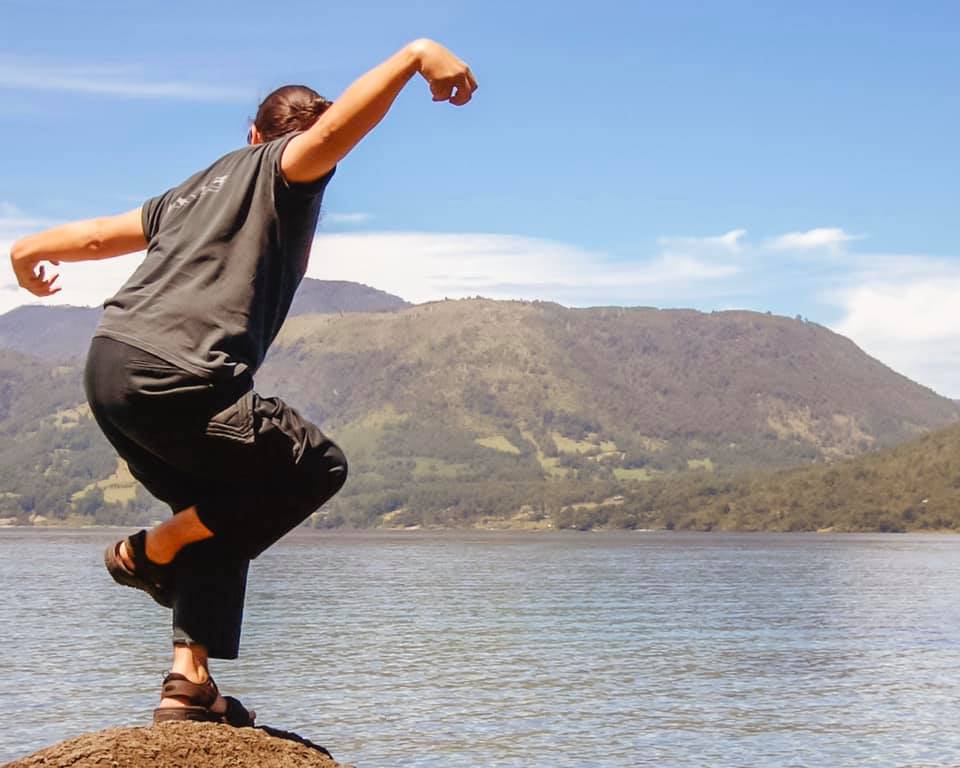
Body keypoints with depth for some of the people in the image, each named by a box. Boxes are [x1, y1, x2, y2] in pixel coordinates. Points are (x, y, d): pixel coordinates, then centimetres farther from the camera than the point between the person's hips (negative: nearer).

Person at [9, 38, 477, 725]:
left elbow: (99, 234, 38)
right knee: (318, 467, 6)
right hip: (175, 380, -9)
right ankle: (153, 551, 9)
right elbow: (335, 129, -16)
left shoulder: (199, 188, 29)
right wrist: (416, 55, -21)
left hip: (108, 366, 9)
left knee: (225, 512, 21)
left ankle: (190, 681, 11)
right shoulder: (282, 167, 8)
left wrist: (30, 253, 57)